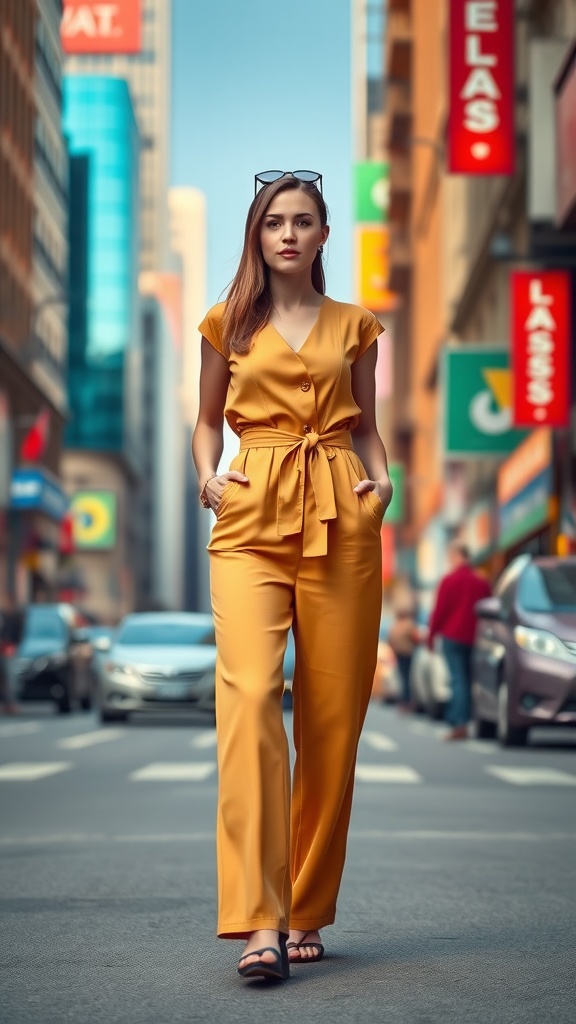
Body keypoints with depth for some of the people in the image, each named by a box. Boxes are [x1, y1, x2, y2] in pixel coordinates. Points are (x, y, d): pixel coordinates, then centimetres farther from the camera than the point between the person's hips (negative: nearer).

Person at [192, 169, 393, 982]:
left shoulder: (354, 327, 14)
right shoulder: (229, 325, 12)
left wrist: (381, 479, 2)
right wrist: (207, 475, 1)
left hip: (340, 519, 2)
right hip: (252, 519, -1)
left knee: (333, 717, -1)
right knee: (249, 695, -20)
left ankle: (308, 912, 12)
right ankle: (258, 923, -23)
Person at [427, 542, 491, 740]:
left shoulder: (449, 580, -6)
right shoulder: (482, 582, 8)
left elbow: (439, 610, -7)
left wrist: (431, 635, 2)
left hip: (453, 636, -4)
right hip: (475, 638, 4)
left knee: (458, 679, -7)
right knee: (469, 679, 12)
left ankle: (459, 724, -16)